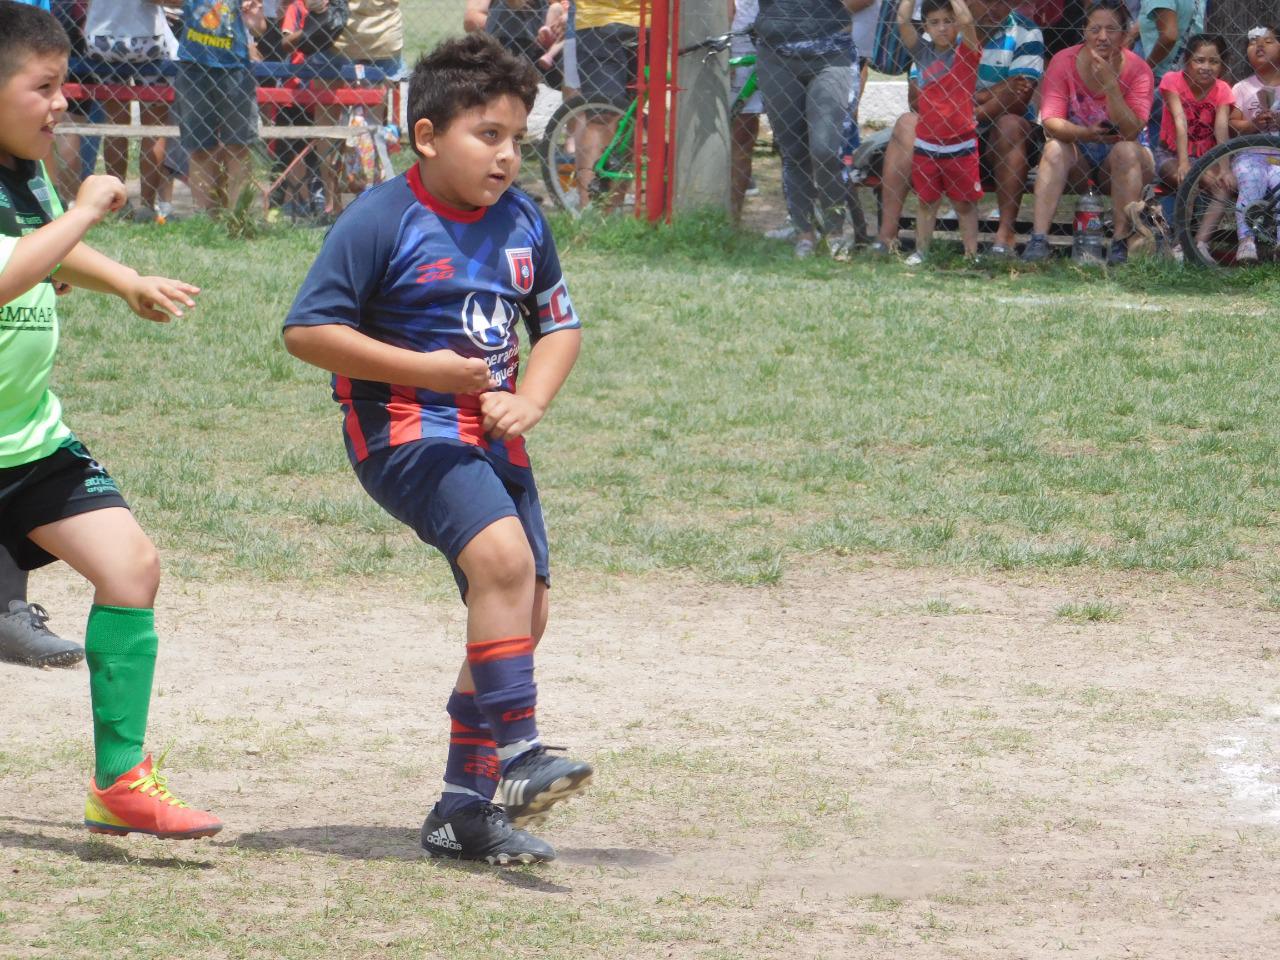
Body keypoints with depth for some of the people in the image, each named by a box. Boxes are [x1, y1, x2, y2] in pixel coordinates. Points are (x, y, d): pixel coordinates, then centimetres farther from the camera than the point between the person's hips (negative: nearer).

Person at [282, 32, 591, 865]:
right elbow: (308, 330, -13)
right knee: (503, 556, -29)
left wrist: (530, 398, -2)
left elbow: (561, 324, 18)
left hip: (492, 435, 7)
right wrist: (425, 369, -18)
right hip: (404, 426, -7)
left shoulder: (522, 220, 7)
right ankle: (515, 752, -28)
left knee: (523, 611, 6)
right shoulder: (382, 220, -12)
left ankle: (466, 808, 16)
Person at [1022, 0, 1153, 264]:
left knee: (1127, 150, -32)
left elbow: (1131, 131, -26)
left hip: (1122, 162, -1)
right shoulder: (1064, 62, -12)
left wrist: (1110, 83, -35)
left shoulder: (1137, 69, -16)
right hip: (1079, 157, 1)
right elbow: (1051, 121, -18)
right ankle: (1038, 240, -37)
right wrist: (1085, 133, -37)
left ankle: (1121, 243, -32)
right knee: (1054, 149, -29)